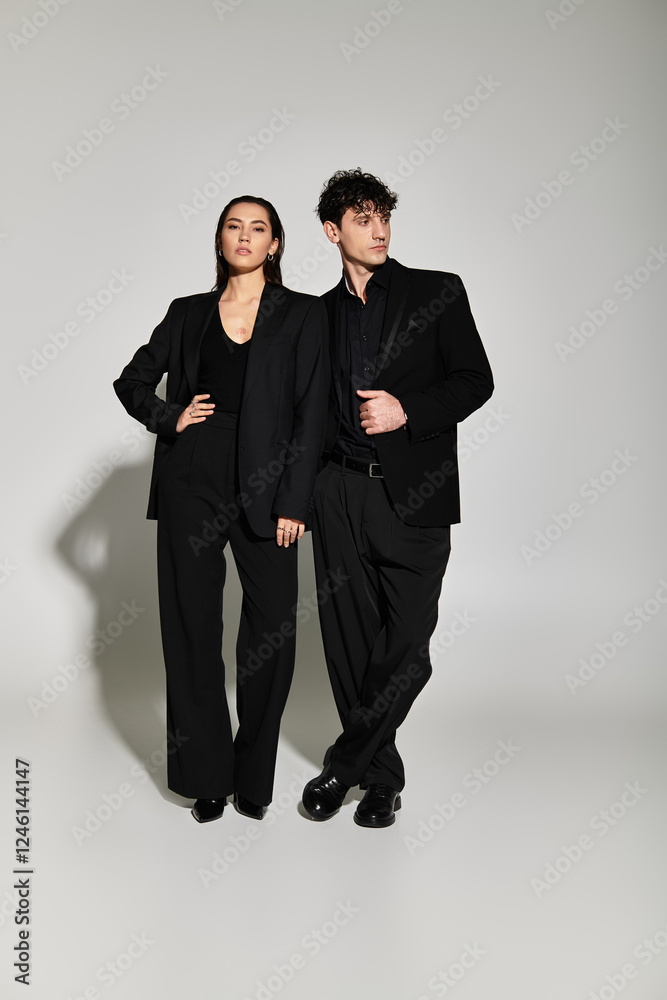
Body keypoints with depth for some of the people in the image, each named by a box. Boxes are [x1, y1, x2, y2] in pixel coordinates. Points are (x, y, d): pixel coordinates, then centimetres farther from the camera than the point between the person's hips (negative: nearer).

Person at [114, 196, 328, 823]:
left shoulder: (302, 314, 6)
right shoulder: (188, 314, 12)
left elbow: (310, 412, -1)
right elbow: (132, 381, 19)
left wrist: (293, 501, -9)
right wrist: (171, 416, -1)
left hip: (265, 487, -1)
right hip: (192, 483, 2)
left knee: (273, 628, 0)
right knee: (192, 625, 5)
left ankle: (253, 777, 19)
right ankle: (207, 775, 21)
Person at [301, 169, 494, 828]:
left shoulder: (438, 292, 4)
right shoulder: (321, 312, 15)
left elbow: (475, 379, 0)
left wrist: (406, 411, -14)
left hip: (412, 495, -3)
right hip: (339, 494, 4)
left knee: (406, 645, -6)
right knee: (349, 642, 7)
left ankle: (344, 762, 14)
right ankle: (381, 774, 24)